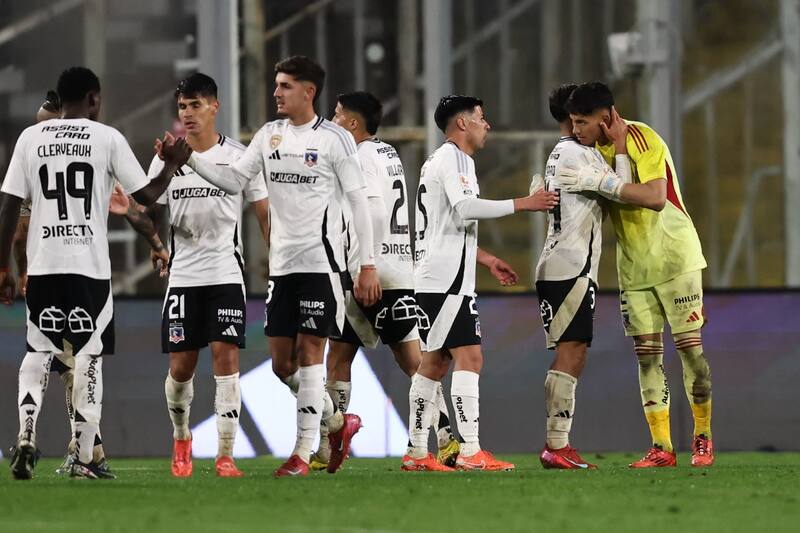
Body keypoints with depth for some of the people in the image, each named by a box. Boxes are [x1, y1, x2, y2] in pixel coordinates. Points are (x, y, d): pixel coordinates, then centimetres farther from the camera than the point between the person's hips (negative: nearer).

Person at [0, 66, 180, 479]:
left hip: (42, 265, 2)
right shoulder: (107, 138, -1)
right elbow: (146, 195, 2)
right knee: (88, 359, 5)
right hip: (90, 267, -2)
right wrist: (173, 164, 21)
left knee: (38, 355, 11)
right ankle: (83, 457, 1)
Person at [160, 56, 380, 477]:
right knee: (282, 363, 6)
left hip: (320, 260, -6)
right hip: (281, 265, 6)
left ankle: (302, 453, -5)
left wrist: (368, 265, -8)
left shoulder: (335, 139, -6)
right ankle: (338, 423, 27)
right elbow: (233, 180, 8)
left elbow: (359, 202, -5)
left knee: (309, 354, -8)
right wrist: (189, 159, -6)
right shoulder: (269, 135, 11)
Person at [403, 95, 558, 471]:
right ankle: (471, 452, -20)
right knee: (469, 357, -14)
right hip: (447, 280, -11)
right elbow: (465, 207, -24)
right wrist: (523, 204, -21)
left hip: (434, 280, 11)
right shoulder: (453, 158, -8)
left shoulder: (442, 159, 24)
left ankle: (416, 452, 12)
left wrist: (487, 260, 29)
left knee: (435, 362, 11)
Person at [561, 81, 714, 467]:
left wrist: (602, 181, -33)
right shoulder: (599, 147, 6)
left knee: (689, 345, -4)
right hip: (634, 267, 7)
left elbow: (655, 197, -31)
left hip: (674, 257, -7)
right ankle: (661, 447, 1)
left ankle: (703, 438, 7)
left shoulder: (642, 139, -19)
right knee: (646, 354, 1)